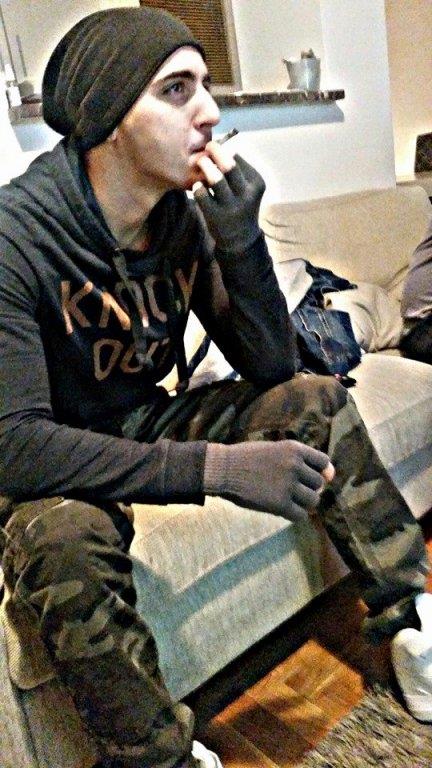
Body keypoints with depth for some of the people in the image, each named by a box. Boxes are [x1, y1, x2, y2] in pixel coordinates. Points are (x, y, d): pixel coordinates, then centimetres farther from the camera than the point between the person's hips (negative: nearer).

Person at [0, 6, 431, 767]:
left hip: (148, 422, 5)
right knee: (65, 535, -37)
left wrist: (241, 241, -23)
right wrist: (220, 467, -36)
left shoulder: (187, 214, -8)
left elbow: (271, 368, -7)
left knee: (314, 400, -5)